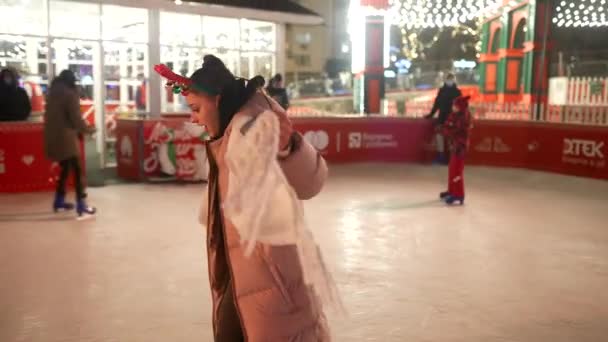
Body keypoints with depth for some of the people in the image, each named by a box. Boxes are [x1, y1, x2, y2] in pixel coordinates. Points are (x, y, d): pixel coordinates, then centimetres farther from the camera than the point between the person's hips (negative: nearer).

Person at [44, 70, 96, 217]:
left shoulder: (52, 94, 13)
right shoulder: (70, 94, -10)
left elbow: (53, 117, 18)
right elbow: (76, 119, -14)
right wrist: (88, 129, 4)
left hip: (52, 137, 8)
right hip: (65, 138, -8)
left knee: (65, 168, 19)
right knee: (77, 170, -5)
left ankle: (59, 201, 24)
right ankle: (81, 205, -8)